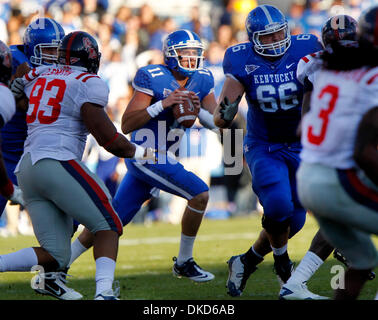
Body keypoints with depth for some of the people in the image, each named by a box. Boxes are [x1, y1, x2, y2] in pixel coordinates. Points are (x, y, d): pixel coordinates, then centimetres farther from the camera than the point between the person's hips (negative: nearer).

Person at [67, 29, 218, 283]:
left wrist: (198, 110, -17)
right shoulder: (153, 78, -15)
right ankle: (184, 262, -2)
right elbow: (127, 125, -19)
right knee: (199, 194, -17)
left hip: (162, 157, 7)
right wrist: (163, 104, -29)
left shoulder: (202, 80, 5)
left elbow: (216, 123, 4)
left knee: (113, 220, 12)